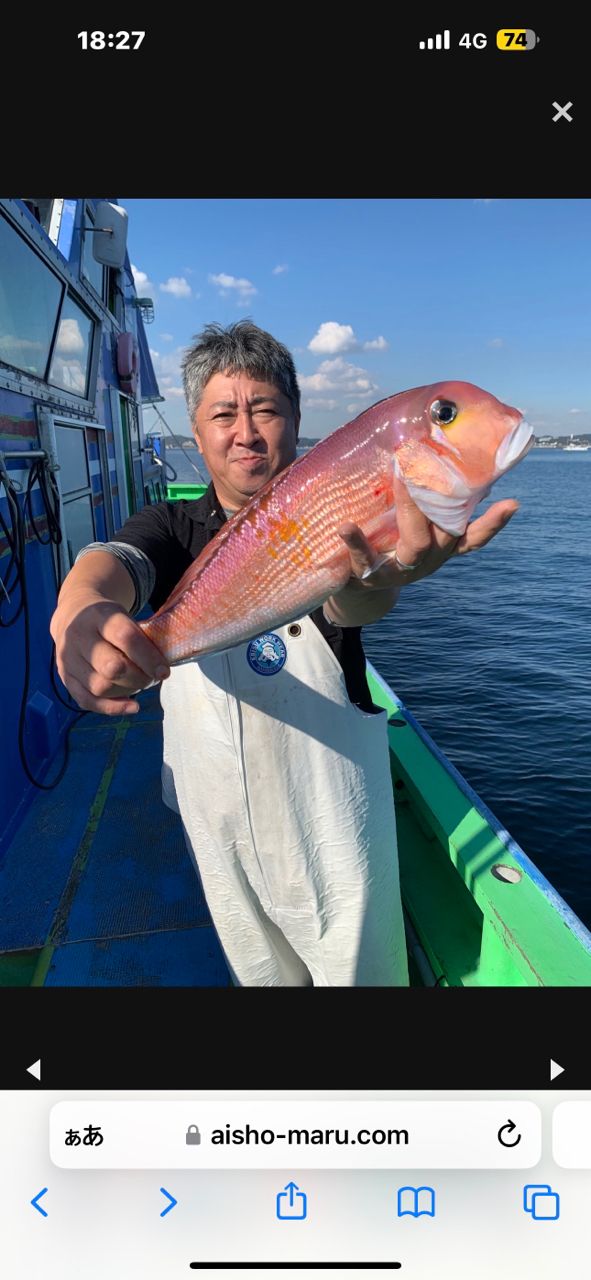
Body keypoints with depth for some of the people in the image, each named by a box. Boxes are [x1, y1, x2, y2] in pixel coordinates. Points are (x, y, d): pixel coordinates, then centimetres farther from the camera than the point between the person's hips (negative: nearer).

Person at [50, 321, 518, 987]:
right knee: (258, 972, 24)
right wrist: (77, 611, -49)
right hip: (217, 828, 3)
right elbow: (111, 561, -23)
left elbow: (351, 606, -31)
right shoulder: (171, 526, -2)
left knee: (361, 972, 17)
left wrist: (375, 577, -58)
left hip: (333, 832, -2)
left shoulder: (332, 524, -10)